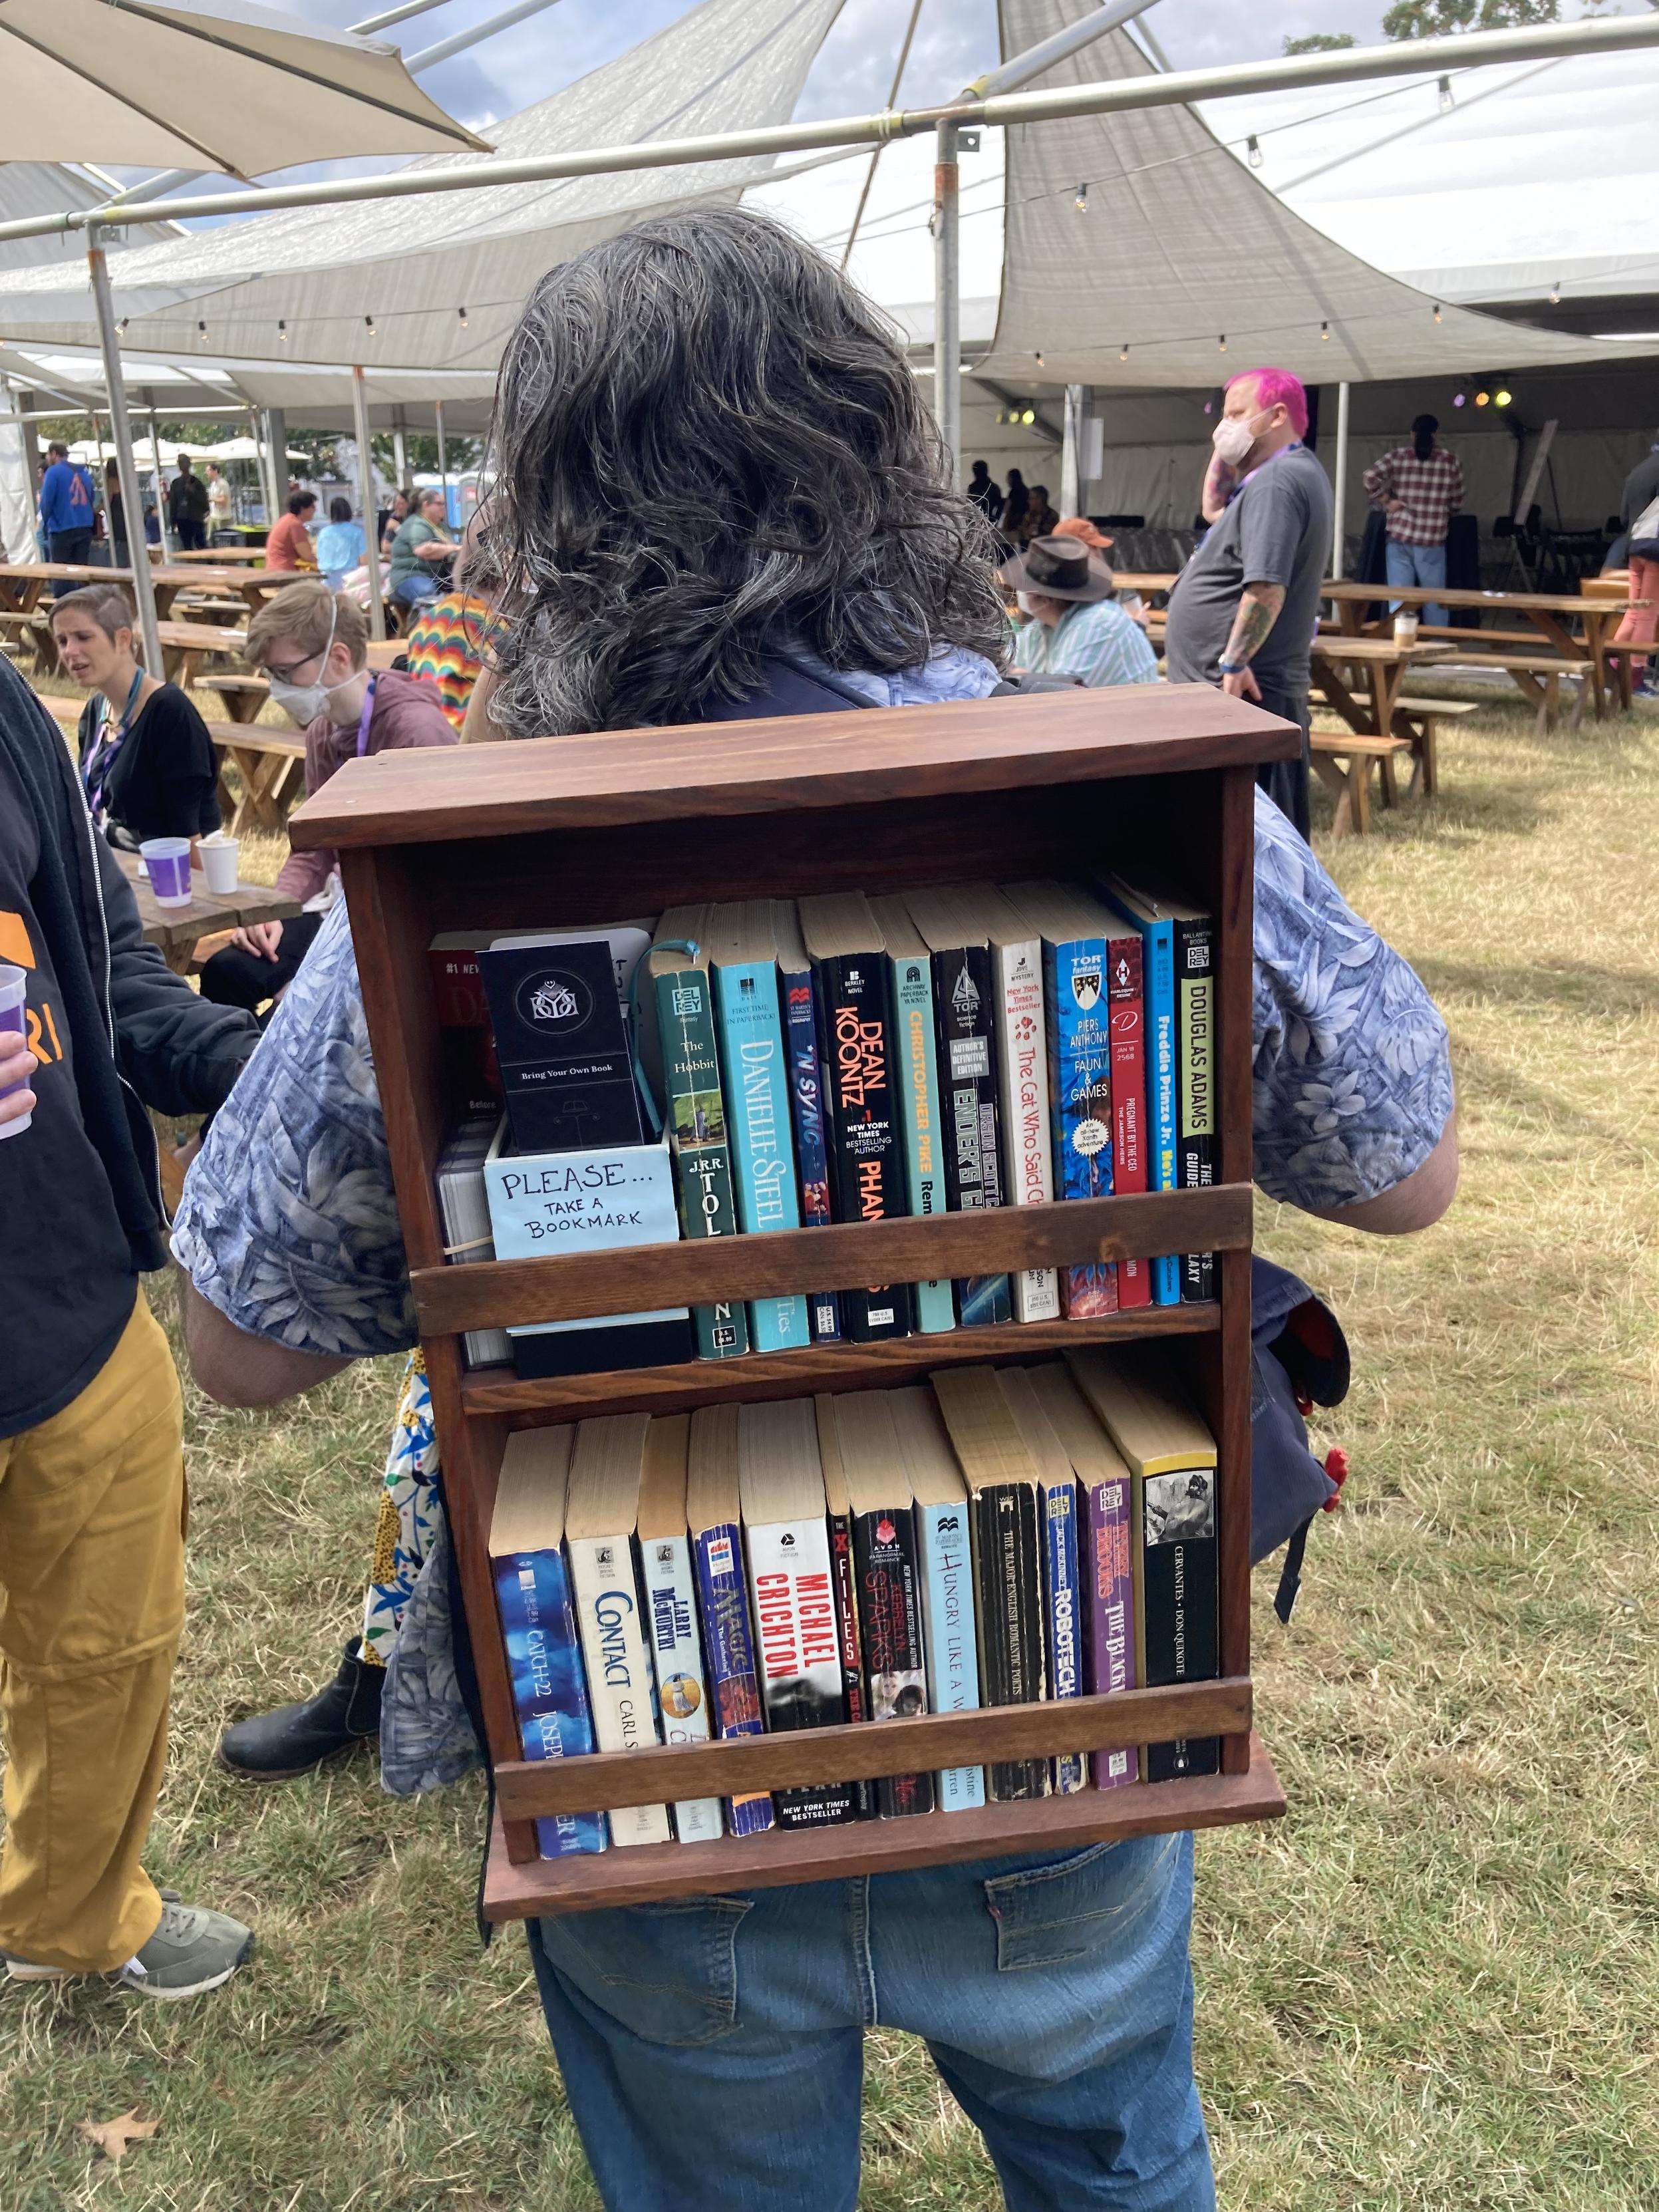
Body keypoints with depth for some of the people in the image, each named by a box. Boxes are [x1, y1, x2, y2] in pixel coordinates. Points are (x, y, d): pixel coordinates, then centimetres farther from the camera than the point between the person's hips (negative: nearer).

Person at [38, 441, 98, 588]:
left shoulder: (54, 472, -7)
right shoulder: (84, 472, 11)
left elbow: (46, 502, -10)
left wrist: (45, 522, 6)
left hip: (62, 530, -5)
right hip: (86, 528, 5)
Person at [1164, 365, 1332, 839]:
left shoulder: (1276, 483, -16)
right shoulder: (1295, 473, 18)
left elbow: (1266, 587, -26)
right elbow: (1214, 509, 30)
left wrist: (1234, 662, -22)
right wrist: (1223, 454, 16)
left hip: (1244, 691, -11)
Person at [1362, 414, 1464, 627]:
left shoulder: (1397, 456, 3)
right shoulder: (1452, 461, 4)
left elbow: (1371, 478, -10)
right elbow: (1456, 502, 8)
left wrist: (1386, 501, 0)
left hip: (1400, 537, 1)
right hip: (1433, 540, -1)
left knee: (1399, 598, 2)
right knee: (1435, 600, 8)